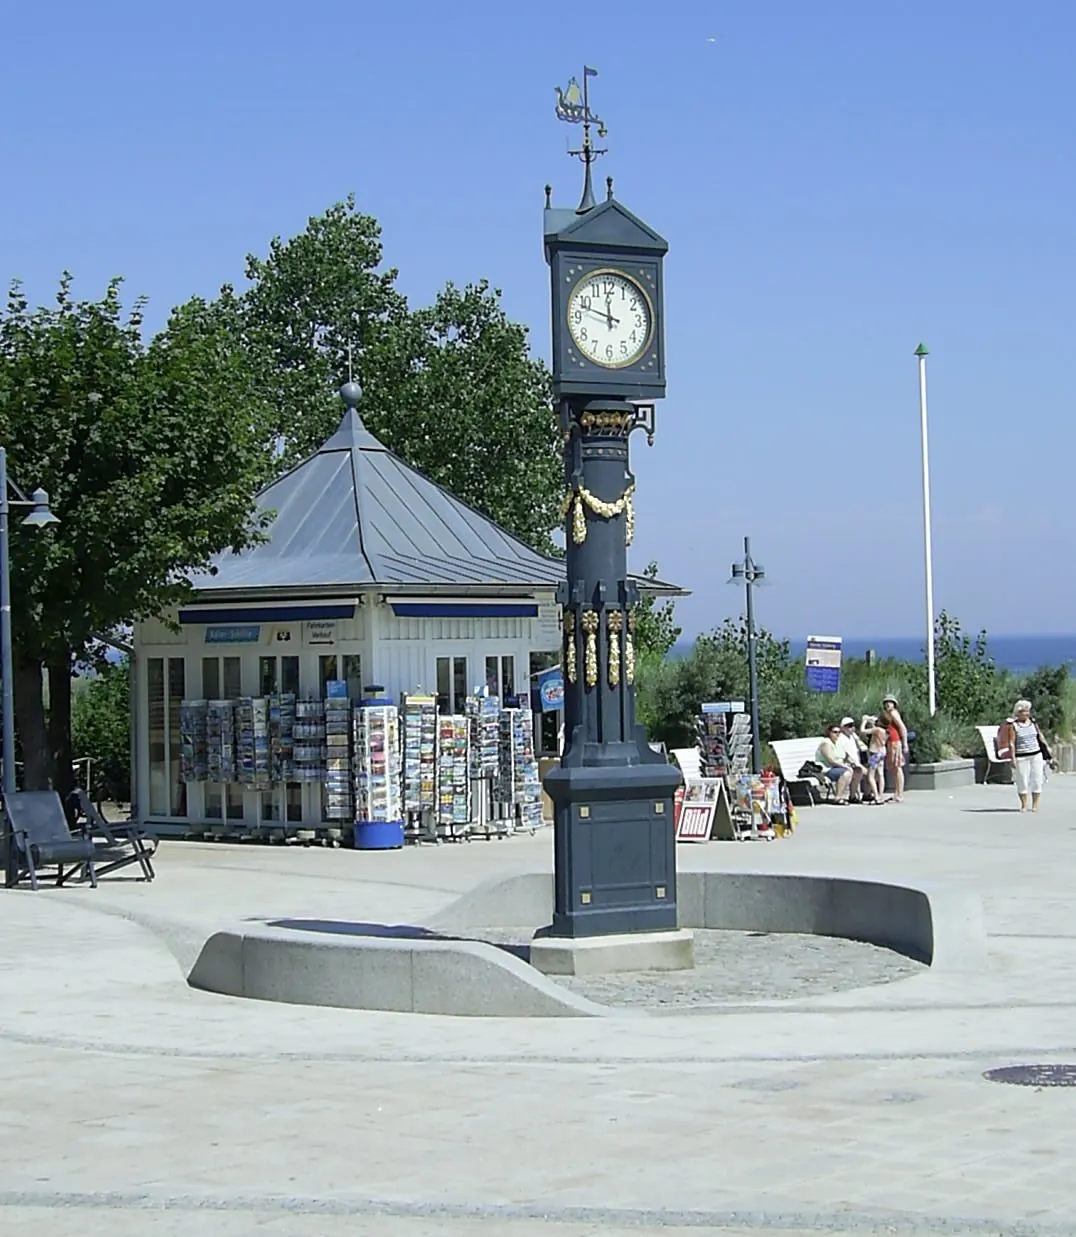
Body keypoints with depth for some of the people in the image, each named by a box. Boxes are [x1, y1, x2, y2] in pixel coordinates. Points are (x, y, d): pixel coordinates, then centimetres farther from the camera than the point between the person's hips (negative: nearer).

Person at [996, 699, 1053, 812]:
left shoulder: (1033, 722, 7)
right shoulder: (1013, 725, -6)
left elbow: (1040, 737, 16)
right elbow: (1011, 743, -9)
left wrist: (1047, 749, 15)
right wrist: (1012, 758, -14)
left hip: (1036, 755, 4)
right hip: (1021, 757, -4)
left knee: (1037, 780, 2)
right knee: (1022, 781, -1)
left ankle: (1035, 804, 11)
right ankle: (1024, 805, 11)